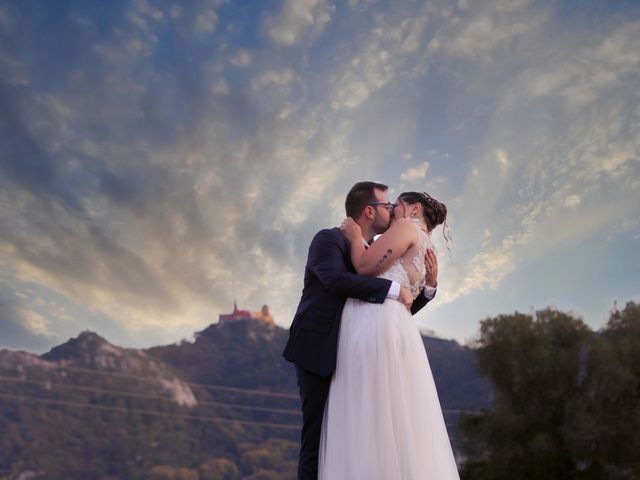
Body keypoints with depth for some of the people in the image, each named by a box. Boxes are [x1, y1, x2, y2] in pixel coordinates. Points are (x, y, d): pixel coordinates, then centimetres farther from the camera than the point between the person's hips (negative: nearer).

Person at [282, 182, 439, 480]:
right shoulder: (328, 239, -4)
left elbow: (400, 309, 19)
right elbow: (336, 279, -24)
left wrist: (429, 284, 3)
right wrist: (394, 289, -21)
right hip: (319, 352, -7)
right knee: (319, 437, -9)